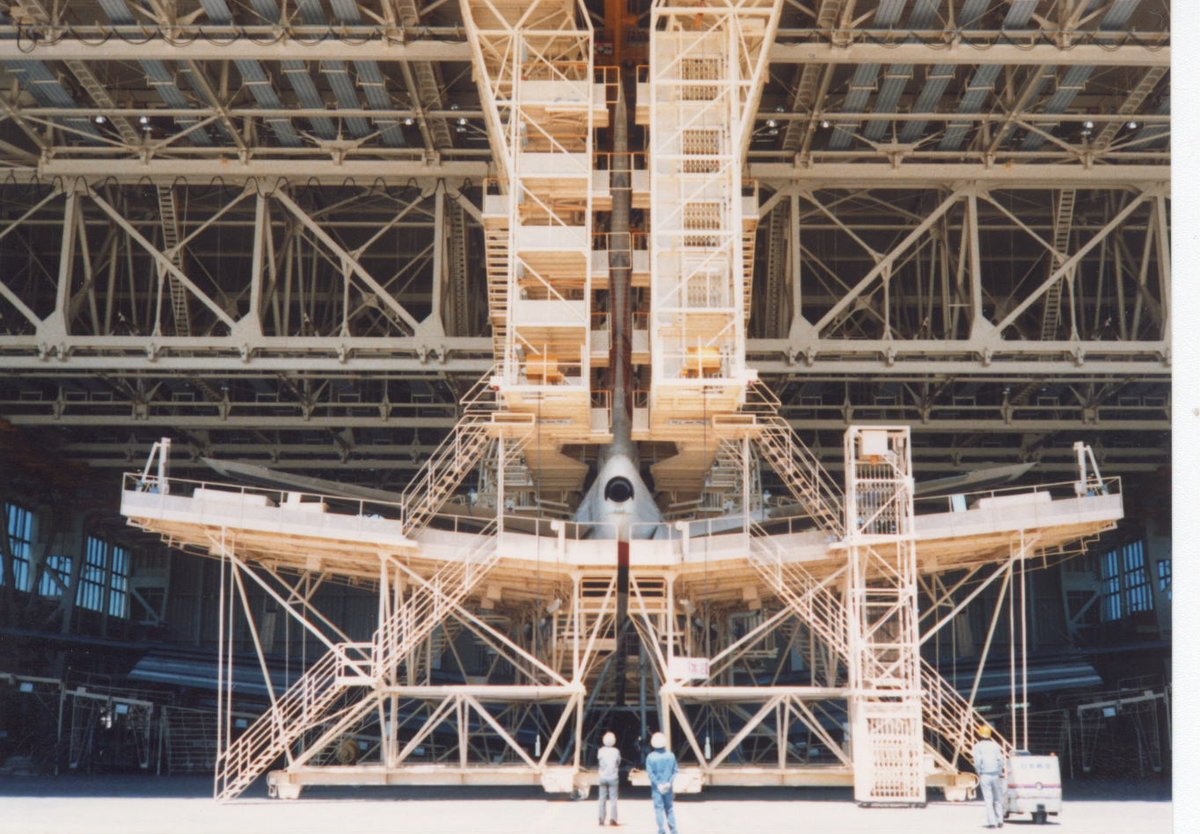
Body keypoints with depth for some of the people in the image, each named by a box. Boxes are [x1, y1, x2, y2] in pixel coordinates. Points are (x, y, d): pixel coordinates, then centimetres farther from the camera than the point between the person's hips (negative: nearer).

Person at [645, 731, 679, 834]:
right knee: (669, 808, 14)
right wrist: (670, 782, -7)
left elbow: (650, 773, -13)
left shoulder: (650, 757, -10)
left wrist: (658, 784, -11)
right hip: (669, 787, 3)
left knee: (659, 808, 2)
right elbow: (675, 770, -4)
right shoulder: (670, 755, -1)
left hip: (656, 787, -3)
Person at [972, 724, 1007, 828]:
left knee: (988, 800, -1)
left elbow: (978, 760, -13)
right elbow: (1000, 759, -3)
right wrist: (1001, 772, 6)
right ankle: (1000, 820, 13)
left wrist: (978, 772, 1)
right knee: (998, 798, 14)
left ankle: (992, 822, -7)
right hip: (996, 774, 2)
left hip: (984, 775, -2)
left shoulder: (978, 746, -2)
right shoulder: (994, 745, 6)